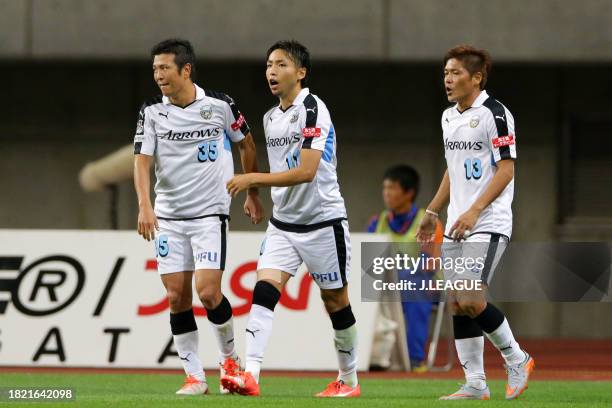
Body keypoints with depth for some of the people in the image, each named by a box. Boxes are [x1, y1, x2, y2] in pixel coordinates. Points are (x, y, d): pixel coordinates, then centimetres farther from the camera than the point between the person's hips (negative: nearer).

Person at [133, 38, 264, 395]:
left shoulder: (219, 105, -6)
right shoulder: (152, 112, -2)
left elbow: (247, 145, 10)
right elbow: (142, 161, -8)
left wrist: (252, 195, 15)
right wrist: (145, 206, -23)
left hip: (210, 213, -3)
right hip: (168, 215, 3)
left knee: (208, 292, -13)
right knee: (177, 297, -2)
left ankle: (230, 356, 13)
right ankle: (195, 376, 6)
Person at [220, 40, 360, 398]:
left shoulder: (313, 110, -15)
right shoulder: (271, 118, 10)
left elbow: (306, 171, -24)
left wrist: (253, 179, -25)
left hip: (322, 221, -6)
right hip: (283, 222, 6)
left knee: (336, 301, 5)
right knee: (264, 288, -14)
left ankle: (349, 379, 21)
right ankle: (251, 375, -24)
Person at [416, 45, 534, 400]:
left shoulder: (494, 114, -11)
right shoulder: (449, 117, 14)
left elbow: (506, 170, -15)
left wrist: (474, 211, -23)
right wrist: (433, 212, 21)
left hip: (488, 224, -8)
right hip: (457, 226, 8)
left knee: (471, 301, -16)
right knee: (459, 304, 3)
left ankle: (517, 360, 4)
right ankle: (475, 384, 8)